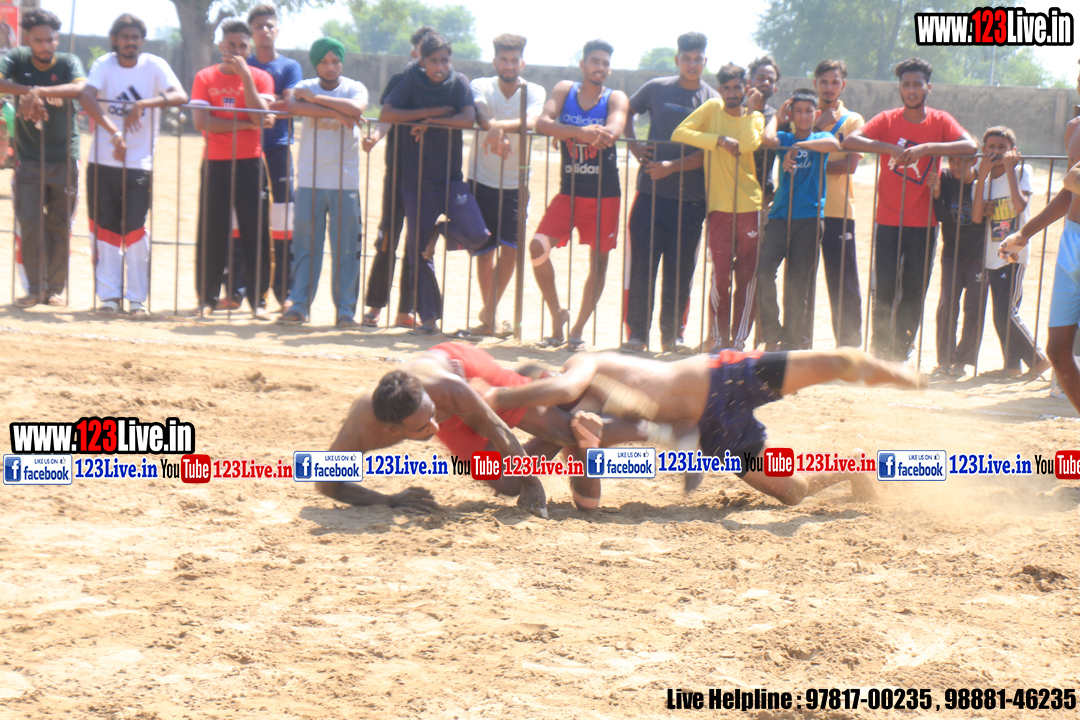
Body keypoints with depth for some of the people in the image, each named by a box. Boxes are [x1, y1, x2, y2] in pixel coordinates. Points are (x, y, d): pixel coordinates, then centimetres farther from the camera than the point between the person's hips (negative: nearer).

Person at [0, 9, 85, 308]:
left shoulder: (68, 62, -4)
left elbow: (79, 88, -26)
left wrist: (39, 91, -36)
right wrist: (26, 91, -30)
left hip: (64, 160, 0)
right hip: (29, 158, 0)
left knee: (60, 226, 3)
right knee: (30, 224, -5)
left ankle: (55, 287, 14)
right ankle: (35, 288, 7)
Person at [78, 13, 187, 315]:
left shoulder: (154, 65, -2)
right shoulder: (104, 64, -3)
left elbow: (180, 97, -16)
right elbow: (86, 97, -21)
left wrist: (144, 104, -30)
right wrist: (114, 133, -33)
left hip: (139, 164, -1)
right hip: (101, 162, 1)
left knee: (134, 231, -5)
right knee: (104, 230, 4)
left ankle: (137, 298, 5)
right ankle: (109, 295, 12)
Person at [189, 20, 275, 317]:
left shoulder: (261, 78, 6)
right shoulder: (205, 78, 5)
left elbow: (260, 117, -11)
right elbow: (201, 122, -8)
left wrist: (244, 75, -13)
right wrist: (243, 125, -9)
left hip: (250, 162, 0)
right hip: (215, 163, 0)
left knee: (255, 233, -3)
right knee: (211, 234, 2)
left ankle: (258, 299, 2)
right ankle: (207, 298, 11)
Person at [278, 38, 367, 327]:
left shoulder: (354, 88, 6)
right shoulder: (305, 87, 7)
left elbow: (356, 108, -18)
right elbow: (293, 106, -17)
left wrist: (315, 98, -13)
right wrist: (334, 111, -17)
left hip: (346, 182, 0)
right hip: (310, 180, 0)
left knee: (345, 248, -1)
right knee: (305, 246, -1)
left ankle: (345, 309, 6)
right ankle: (298, 305, 5)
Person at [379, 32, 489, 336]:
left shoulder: (459, 83, 0)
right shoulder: (411, 81, -1)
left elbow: (468, 119, -15)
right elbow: (386, 114, -14)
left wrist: (431, 123, -15)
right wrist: (430, 112, -15)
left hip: (451, 176, 0)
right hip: (416, 178, 0)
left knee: (475, 234, -19)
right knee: (418, 249, 3)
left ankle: (441, 232, 14)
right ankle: (428, 318, 15)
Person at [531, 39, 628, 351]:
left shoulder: (616, 99, -1)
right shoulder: (564, 90, 4)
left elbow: (614, 129, -22)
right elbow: (543, 123, -13)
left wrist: (568, 132, -40)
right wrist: (581, 132, -31)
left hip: (604, 194, -1)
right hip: (569, 191, 1)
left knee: (599, 261, 1)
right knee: (539, 247, -16)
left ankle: (578, 331, 12)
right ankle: (557, 314, 4)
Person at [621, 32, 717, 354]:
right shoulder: (656, 89, 6)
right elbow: (626, 112, 20)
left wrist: (672, 166, -15)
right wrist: (634, 146, 5)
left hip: (690, 197, -1)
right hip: (651, 192, 1)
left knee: (680, 269, 3)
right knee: (642, 264, 0)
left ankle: (672, 335, 12)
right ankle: (636, 333, 7)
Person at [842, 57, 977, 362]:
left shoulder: (940, 121, 0)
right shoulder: (888, 120, 1)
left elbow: (970, 146, -16)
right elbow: (849, 141, -11)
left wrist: (928, 148, -27)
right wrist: (889, 148, -24)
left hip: (923, 222, 0)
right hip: (889, 220, 0)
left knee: (914, 291, 3)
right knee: (885, 289, -4)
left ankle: (901, 353, 13)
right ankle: (880, 351, 8)